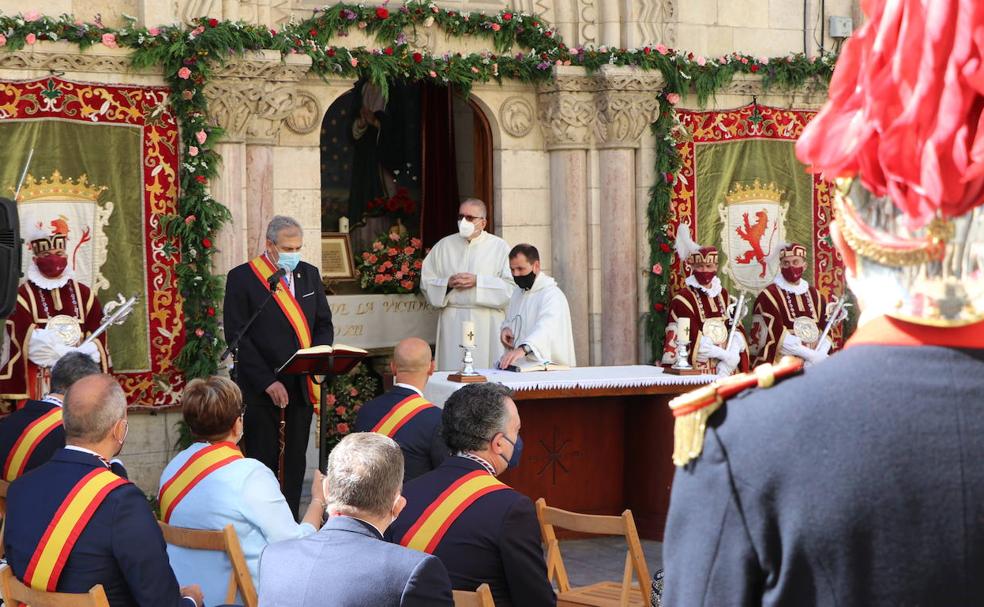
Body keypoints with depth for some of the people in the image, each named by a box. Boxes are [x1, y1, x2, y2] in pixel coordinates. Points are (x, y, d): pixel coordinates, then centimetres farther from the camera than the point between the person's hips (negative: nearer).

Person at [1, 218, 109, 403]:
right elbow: (28, 341, -11)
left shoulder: (85, 295, 11)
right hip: (38, 389, -3)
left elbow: (97, 344, 6)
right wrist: (77, 353, -17)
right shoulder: (22, 297, 0)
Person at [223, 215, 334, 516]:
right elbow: (236, 336, -8)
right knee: (263, 460, -2)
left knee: (296, 460, 7)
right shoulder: (242, 277, -5)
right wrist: (267, 381, -14)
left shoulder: (309, 274, 11)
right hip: (260, 389, -5)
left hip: (302, 385, 5)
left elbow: (324, 324, 16)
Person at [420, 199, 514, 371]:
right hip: (452, 324, 2)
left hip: (486, 324, -2)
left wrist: (477, 281, -12)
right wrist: (448, 283, -8)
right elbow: (426, 282, 11)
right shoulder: (444, 245, 12)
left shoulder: (499, 247, 4)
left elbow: (511, 287, -4)